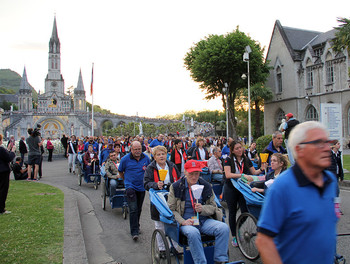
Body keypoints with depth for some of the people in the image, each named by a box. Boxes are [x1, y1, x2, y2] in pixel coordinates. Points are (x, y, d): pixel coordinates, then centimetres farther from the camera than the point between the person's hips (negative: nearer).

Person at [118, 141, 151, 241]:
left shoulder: (146, 158, -1)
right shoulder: (125, 159, -8)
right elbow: (120, 171, 8)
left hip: (141, 187, 3)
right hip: (130, 187, -3)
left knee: (139, 209, 15)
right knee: (133, 209, -11)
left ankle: (136, 226, 35)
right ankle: (134, 232, -8)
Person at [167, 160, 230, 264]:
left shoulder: (206, 186, 9)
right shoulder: (176, 187, 3)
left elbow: (213, 207, 13)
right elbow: (171, 209, 3)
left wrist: (202, 209, -10)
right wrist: (183, 221, -15)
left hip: (204, 220, 3)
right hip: (186, 221, -3)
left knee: (224, 228, -22)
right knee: (193, 233, -37)